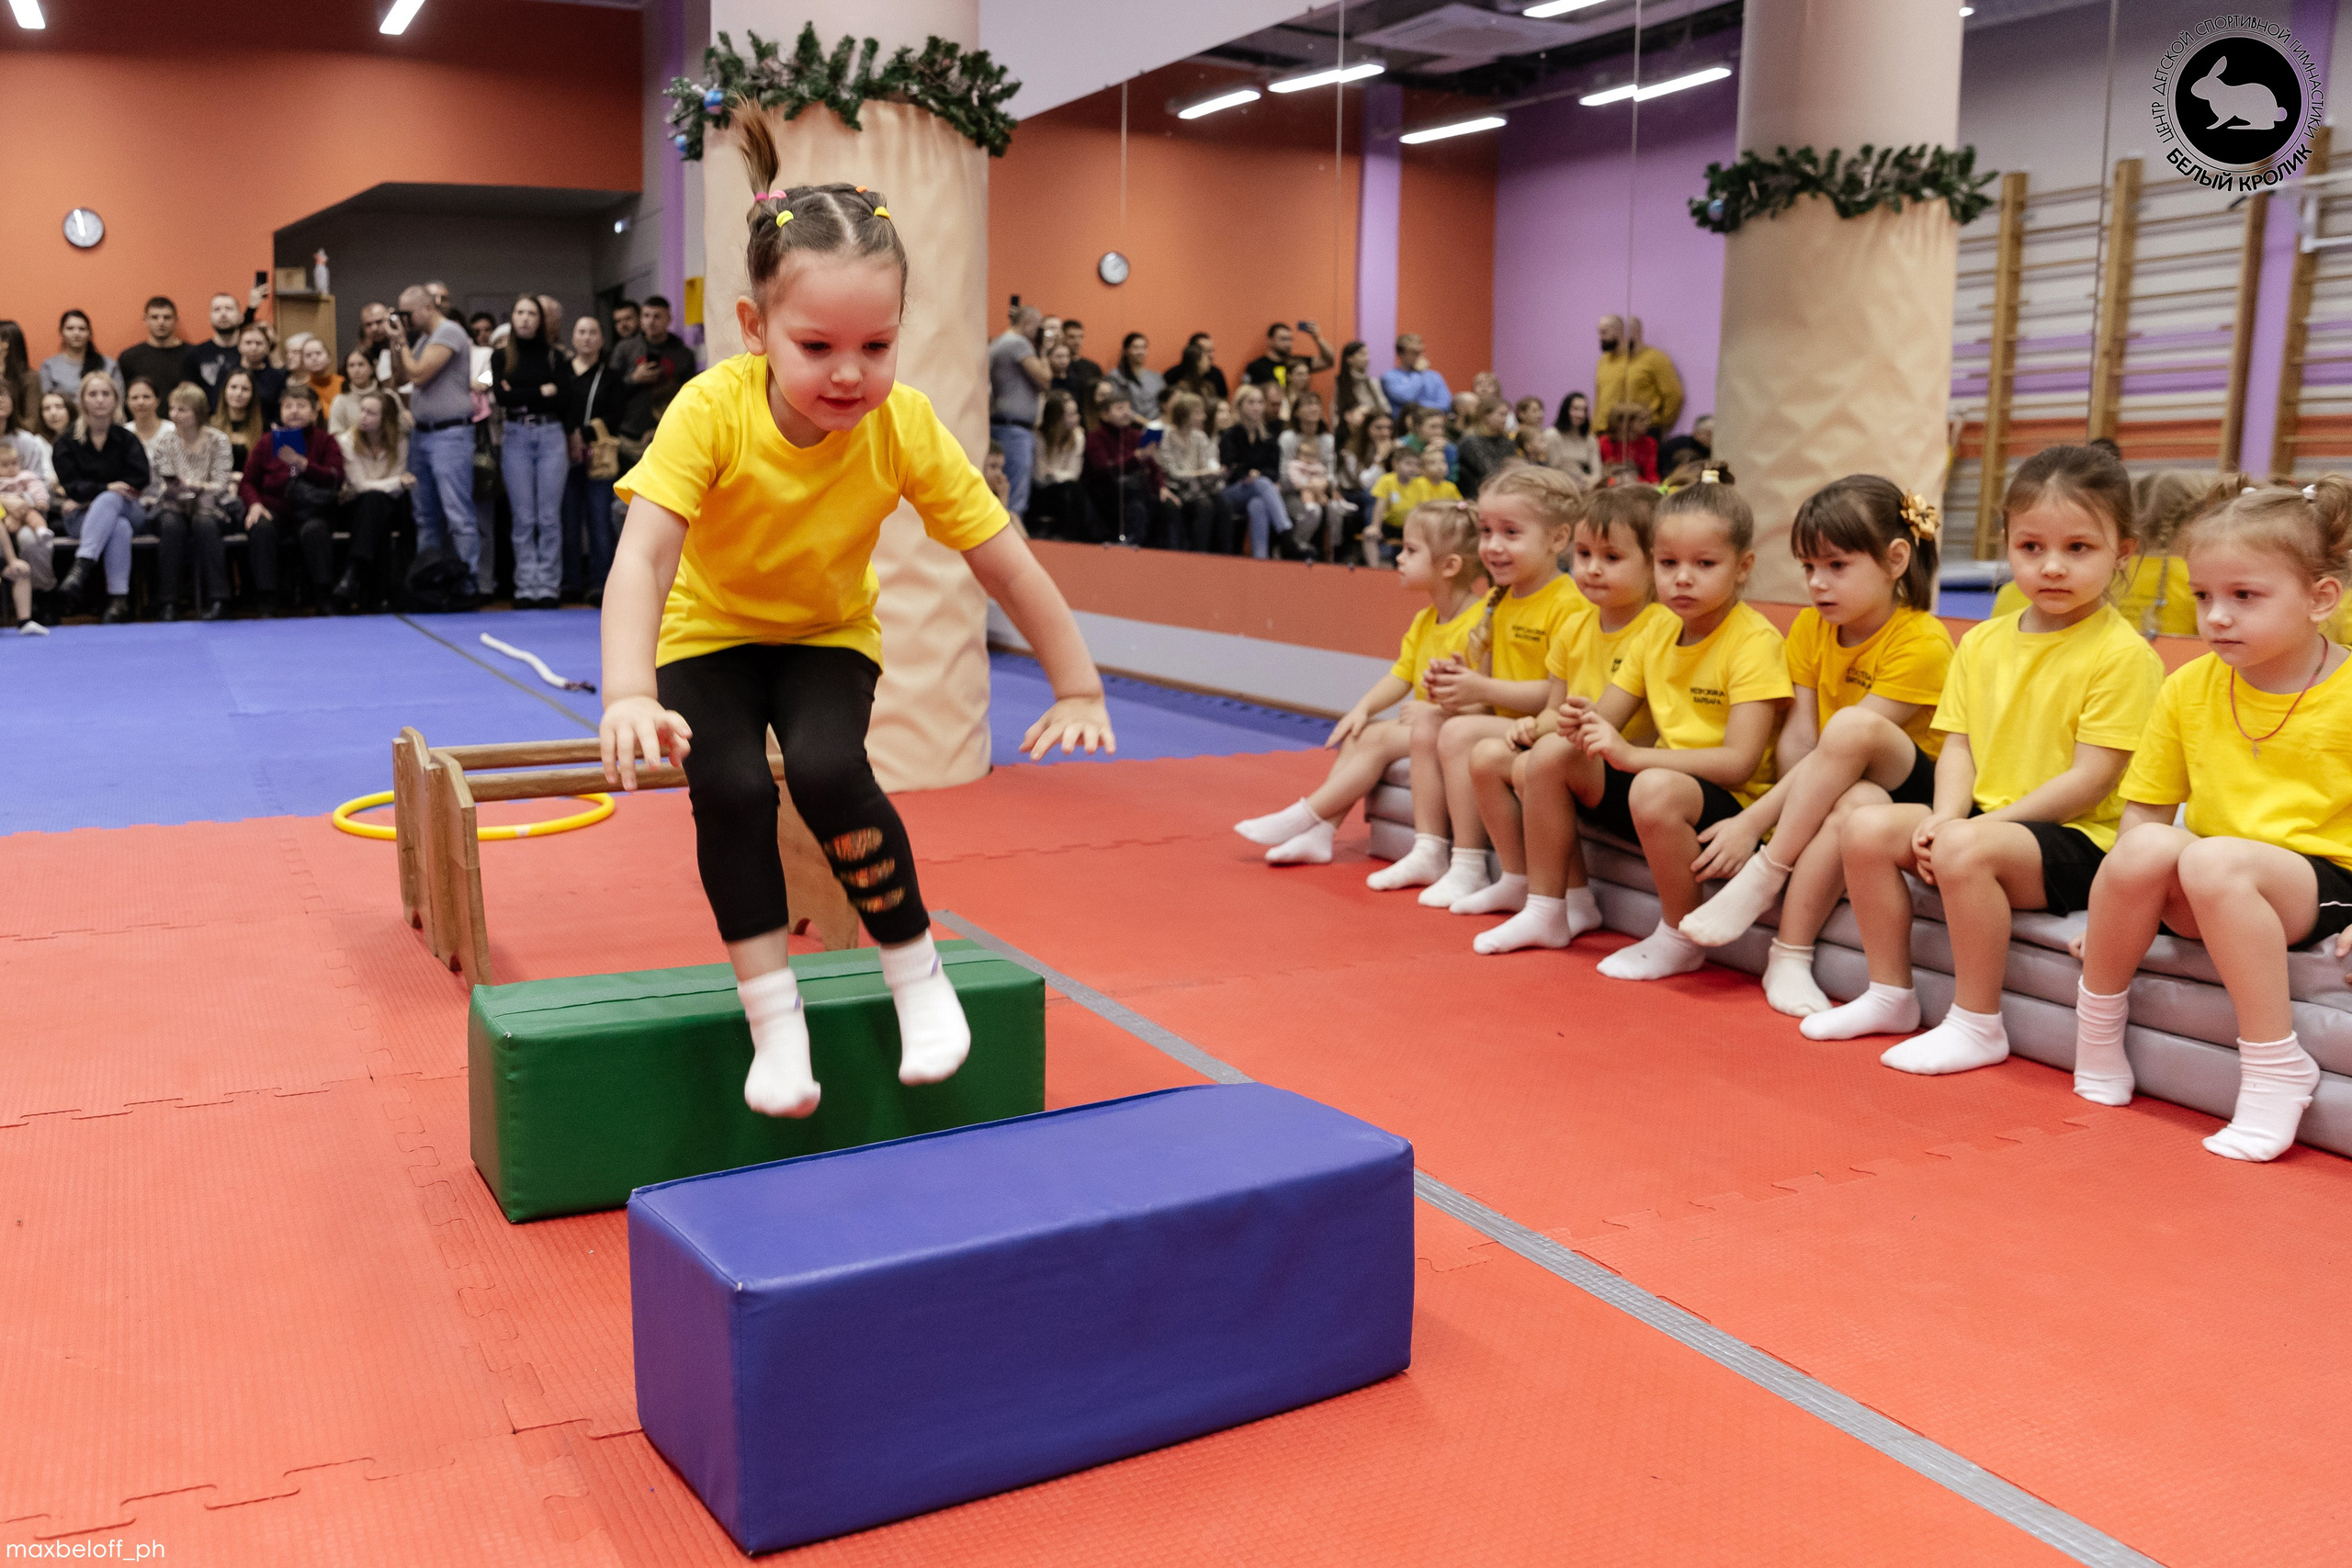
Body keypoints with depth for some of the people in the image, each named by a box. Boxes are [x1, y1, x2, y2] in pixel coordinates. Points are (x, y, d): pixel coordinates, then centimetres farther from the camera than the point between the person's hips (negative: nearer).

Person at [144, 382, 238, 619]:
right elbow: (161, 486, 2)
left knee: (204, 524, -36)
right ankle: (170, 600, -32)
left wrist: (195, 487, -23)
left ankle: (216, 598, -34)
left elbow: (220, 486, -6)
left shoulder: (218, 441, 3)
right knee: (171, 525, -34)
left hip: (209, 507, -1)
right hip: (172, 508, 1)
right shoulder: (163, 442, 7)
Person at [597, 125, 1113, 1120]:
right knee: (731, 789, -25)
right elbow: (643, 555, -37)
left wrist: (1078, 692, -15)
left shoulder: (905, 430, -23)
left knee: (829, 770, -27)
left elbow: (1005, 563, -16)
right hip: (710, 634, 0)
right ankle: (772, 1017, -11)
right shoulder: (711, 412, -29)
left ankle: (917, 973, -7)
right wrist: (629, 693, -52)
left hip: (828, 635, 1)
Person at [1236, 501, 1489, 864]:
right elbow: (1401, 674, 11)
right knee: (1358, 735, -4)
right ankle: (1320, 833, -13)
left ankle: (1301, 817, -14)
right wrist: (1363, 708, -3)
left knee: (1378, 739, -21)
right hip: (1423, 720, 10)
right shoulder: (1424, 621, 14)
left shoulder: (1479, 623, -18)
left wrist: (1437, 711, -27)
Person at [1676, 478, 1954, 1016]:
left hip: (1917, 791, -4)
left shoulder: (1923, 643, -19)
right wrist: (1796, 808, -25)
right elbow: (1799, 739, -6)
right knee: (1857, 804, -36)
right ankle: (1790, 956, -29)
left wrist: (1754, 821, -27)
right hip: (1829, 792, 4)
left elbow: (1846, 738, -25)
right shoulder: (1811, 627, 1)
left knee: (1852, 725, -36)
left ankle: (1761, 881, -27)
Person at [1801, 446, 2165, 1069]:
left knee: (1965, 849, -33)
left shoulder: (2123, 654, -12)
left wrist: (1970, 826, -19)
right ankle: (1890, 996, 5)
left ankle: (1977, 1026, -18)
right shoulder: (1983, 642, 9)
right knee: (1867, 826, -8)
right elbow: (1959, 746, 8)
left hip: (2076, 838, -7)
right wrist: (1944, 817, -12)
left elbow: (2091, 779, -16)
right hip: (1982, 817, 7)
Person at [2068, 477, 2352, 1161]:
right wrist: (2124, 908, -2)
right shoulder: (2188, 688, 3)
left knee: (2211, 861, -35)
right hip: (2205, 897, 4)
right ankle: (2097, 1029, -8)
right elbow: (2145, 810, 7)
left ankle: (2275, 1068, -24)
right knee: (2143, 848, -29)